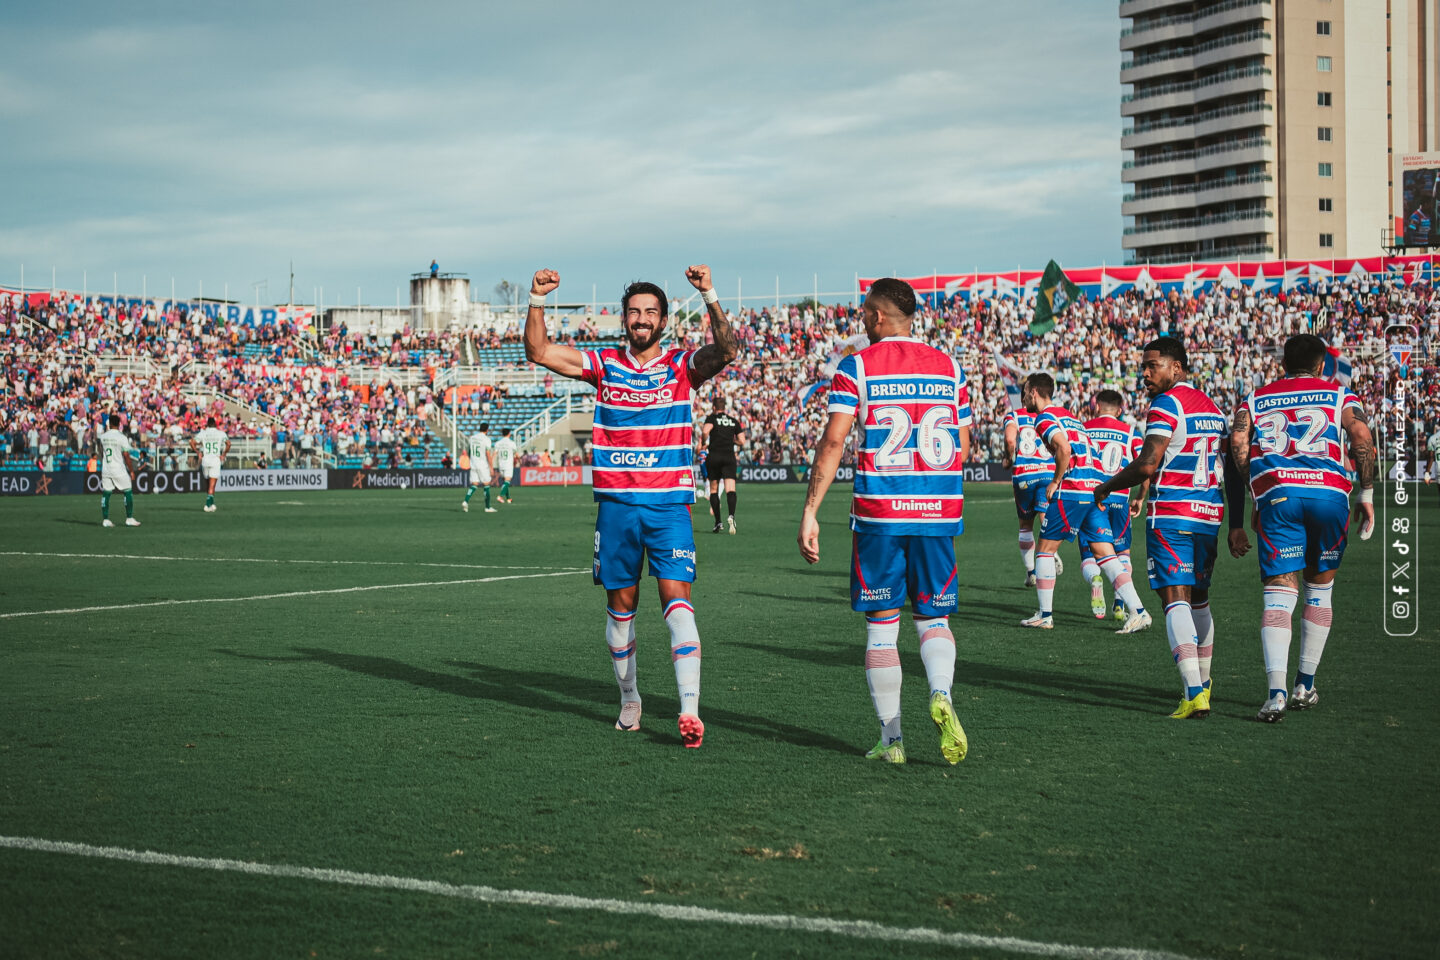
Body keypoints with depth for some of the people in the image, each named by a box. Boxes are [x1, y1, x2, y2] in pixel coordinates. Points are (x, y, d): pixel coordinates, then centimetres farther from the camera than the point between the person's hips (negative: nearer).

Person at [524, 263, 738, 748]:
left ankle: (689, 708, -20)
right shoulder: (604, 364, 7)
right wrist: (537, 300, -9)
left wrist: (710, 296, -27)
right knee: (621, 605, 9)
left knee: (677, 598, -13)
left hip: (669, 504, -2)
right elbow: (538, 351, 3)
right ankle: (629, 699, 25)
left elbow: (727, 350, -17)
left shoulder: (682, 365, 2)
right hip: (615, 504, 2)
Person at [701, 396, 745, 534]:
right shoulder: (734, 421, 12)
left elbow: (705, 431, -18)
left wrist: (703, 441, 1)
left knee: (713, 489, 12)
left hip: (713, 456, -1)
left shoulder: (712, 418, 2)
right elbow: (742, 441, 10)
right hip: (729, 457, 1)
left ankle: (717, 522, 9)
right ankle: (731, 515, -36)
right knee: (730, 489, -9)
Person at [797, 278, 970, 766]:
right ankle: (941, 694, -18)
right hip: (940, 508, 3)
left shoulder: (856, 367, -2)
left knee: (882, 624, 7)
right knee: (933, 618, 11)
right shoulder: (949, 367, 9)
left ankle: (891, 739, 7)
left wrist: (810, 513, -7)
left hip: (878, 511, -2)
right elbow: (963, 448, 12)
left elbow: (832, 442, -9)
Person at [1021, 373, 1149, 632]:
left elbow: (1064, 447, -19)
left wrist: (1055, 482, -8)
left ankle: (1044, 615, 10)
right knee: (1105, 554, 3)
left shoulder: (1045, 417, -1)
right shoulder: (1069, 415, 26)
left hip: (1071, 490, -8)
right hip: (1096, 489, 8)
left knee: (1045, 549, 7)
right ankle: (1138, 611, -8)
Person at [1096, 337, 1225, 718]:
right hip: (1210, 515, 8)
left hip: (1172, 515, -8)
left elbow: (1147, 465, -18)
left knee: (1176, 599, -11)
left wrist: (1106, 488, -3)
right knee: (1199, 598, 20)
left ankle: (1193, 696, -21)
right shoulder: (1212, 406, 17)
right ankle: (1202, 684, 30)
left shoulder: (1166, 404, -10)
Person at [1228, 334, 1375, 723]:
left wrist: (1256, 498, 10)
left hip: (1276, 496, 0)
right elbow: (1361, 435, -1)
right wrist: (1367, 495, 3)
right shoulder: (1339, 395, 19)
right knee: (1319, 588, 18)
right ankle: (1304, 686, 22)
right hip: (1330, 493, 0)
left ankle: (1276, 692, -21)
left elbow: (1238, 441, 3)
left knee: (1279, 594, -4)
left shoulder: (1255, 399, 23)